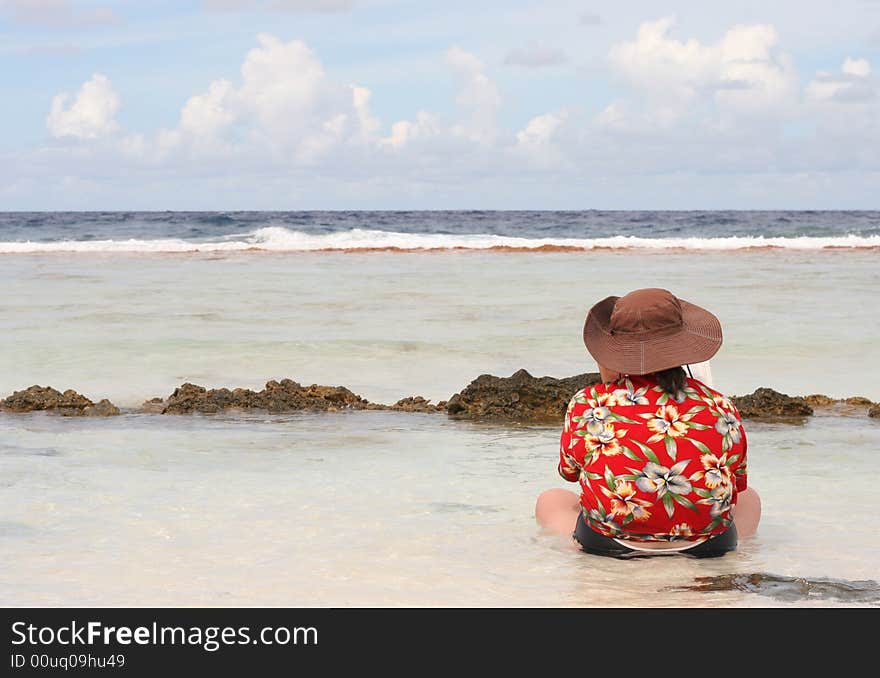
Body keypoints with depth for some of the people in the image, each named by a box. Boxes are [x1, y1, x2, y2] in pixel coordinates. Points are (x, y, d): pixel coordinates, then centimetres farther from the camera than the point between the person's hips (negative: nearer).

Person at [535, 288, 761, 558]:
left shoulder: (586, 404, -3)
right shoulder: (720, 406, 0)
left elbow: (568, 470, 16)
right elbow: (738, 486, 12)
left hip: (608, 545, -2)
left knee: (550, 501, 29)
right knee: (749, 499, 34)